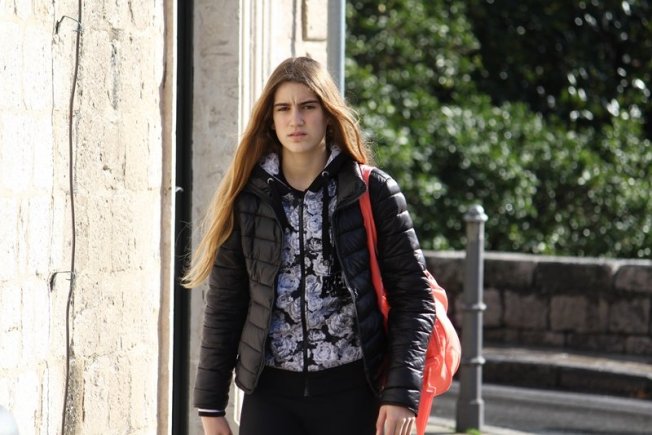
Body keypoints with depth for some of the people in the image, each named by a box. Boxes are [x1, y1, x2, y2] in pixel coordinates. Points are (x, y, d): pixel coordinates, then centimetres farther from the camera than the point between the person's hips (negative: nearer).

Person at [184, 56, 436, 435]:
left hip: (352, 392, -2)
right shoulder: (248, 198, 5)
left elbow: (413, 295, -1)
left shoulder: (374, 193, -1)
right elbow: (224, 304, 7)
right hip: (271, 393, 2)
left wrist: (402, 393, -10)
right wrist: (211, 404, 6)